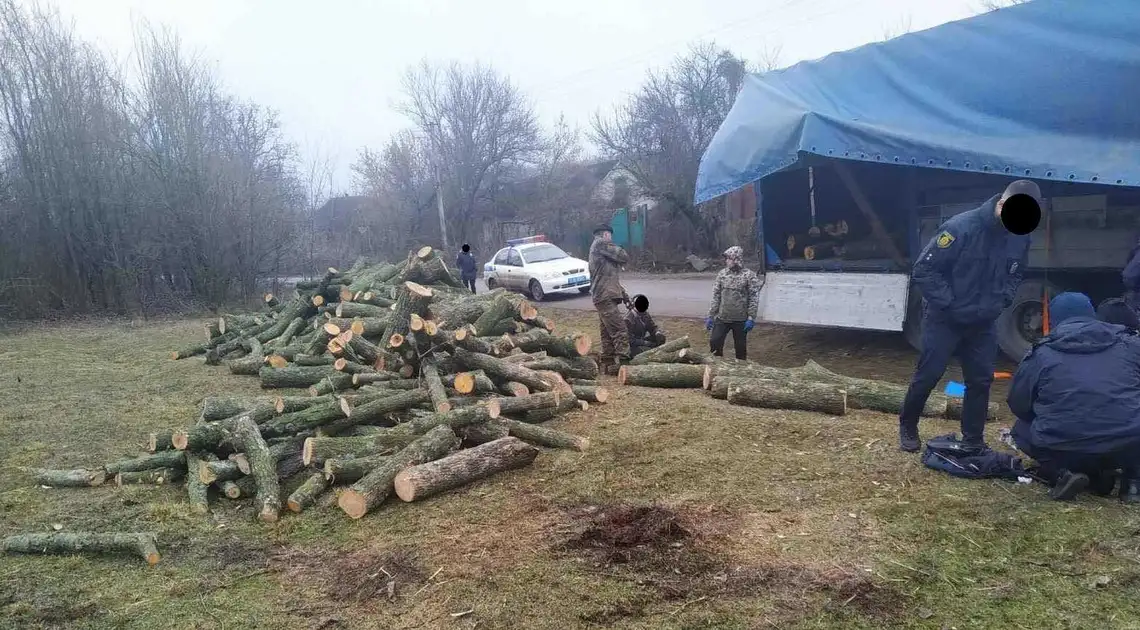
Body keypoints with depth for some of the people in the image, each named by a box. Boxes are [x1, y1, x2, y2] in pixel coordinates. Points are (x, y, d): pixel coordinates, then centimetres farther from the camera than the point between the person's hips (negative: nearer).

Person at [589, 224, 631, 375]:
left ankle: (608, 365, 16)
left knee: (607, 334, 12)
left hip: (602, 297, 10)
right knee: (620, 332, -14)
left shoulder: (595, 250, 25)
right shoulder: (601, 243, -5)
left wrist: (622, 292, 19)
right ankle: (623, 364, -18)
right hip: (606, 297, -10)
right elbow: (624, 257, -9)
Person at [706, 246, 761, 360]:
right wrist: (710, 316, 4)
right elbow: (716, 296, 7)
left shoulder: (749, 275, -7)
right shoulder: (722, 274, 4)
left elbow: (754, 298, -8)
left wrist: (751, 318, -14)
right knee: (714, 342, -1)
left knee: (740, 347, 7)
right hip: (722, 318, 3)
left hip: (740, 320, -3)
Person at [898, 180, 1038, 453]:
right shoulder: (962, 227, -24)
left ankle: (974, 440, 23)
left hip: (983, 323, 6)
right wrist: (949, 304, -20)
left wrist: (1001, 302, -1)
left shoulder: (1021, 238, -3)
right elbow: (923, 270, -20)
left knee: (981, 380, 9)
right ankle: (907, 427, 22)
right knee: (927, 375, 2)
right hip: (945, 320, -5)